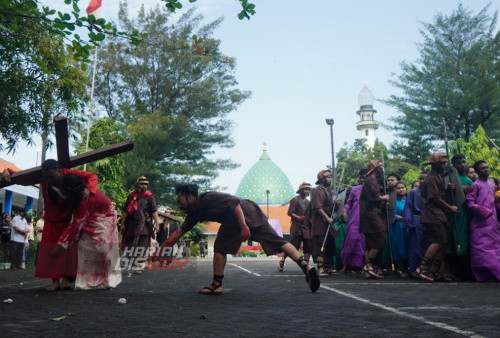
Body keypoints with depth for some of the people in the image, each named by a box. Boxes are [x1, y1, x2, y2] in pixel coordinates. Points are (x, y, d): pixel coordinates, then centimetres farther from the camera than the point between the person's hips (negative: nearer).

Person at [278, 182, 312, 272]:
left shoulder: (308, 202, 19)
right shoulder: (295, 200, -1)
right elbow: (289, 212, -8)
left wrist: (311, 221, 4)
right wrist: (298, 217, -22)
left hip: (307, 228, 6)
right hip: (296, 227, -6)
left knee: (308, 247, 0)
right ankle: (281, 262, 4)